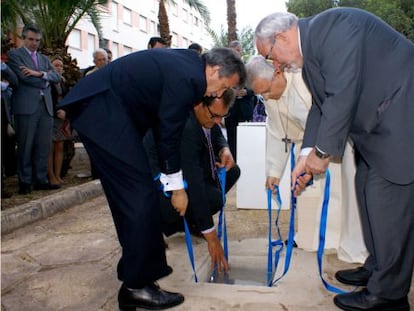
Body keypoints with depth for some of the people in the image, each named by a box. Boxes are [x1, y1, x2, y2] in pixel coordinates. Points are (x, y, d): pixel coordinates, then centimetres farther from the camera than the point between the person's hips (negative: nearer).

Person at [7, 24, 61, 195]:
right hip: (26, 106, -5)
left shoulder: (44, 59, 23)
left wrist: (40, 74, -9)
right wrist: (44, 81, 0)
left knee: (43, 146, 5)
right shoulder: (14, 54, 5)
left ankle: (41, 180, 12)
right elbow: (23, 76, -10)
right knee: (25, 146, -2)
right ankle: (24, 182, 6)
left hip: (46, 106, 5)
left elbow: (57, 77, 7)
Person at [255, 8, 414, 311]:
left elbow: (343, 95, -26)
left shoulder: (332, 26, -21)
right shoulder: (310, 49, 9)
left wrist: (322, 152, -17)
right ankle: (377, 269, 30)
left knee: (388, 203, -7)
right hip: (377, 125, 10)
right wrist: (308, 154, 0)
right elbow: (321, 105, 10)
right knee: (367, 190, 15)